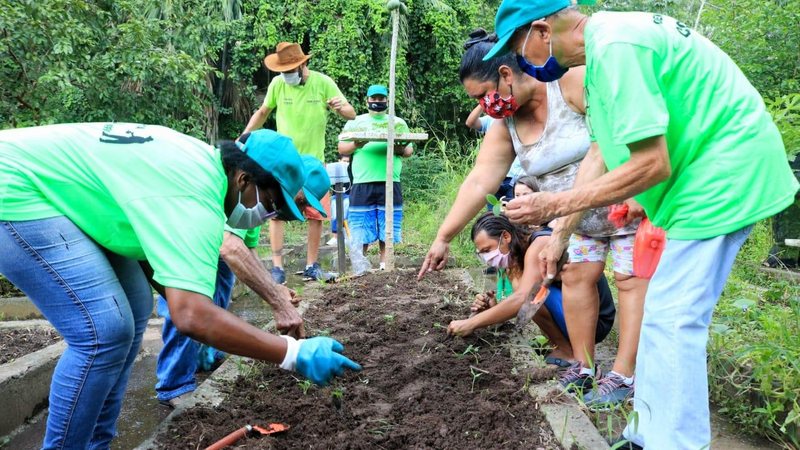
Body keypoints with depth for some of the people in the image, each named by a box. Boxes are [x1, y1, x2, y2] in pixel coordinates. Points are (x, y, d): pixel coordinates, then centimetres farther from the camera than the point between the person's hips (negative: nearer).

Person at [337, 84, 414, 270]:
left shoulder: (398, 123, 18)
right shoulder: (354, 122, 15)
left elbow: (409, 150, 14)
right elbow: (341, 148, 8)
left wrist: (401, 148, -10)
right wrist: (355, 145, -14)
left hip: (390, 184, 1)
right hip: (362, 184, -1)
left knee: (388, 230, 1)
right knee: (359, 232, -3)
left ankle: (385, 266, 10)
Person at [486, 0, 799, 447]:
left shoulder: (615, 47, -22)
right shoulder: (607, 45, 10)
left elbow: (652, 166, -25)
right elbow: (601, 152, 12)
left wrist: (555, 205, -18)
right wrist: (560, 234, 11)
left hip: (727, 172, -10)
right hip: (714, 172, 10)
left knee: (671, 320, -9)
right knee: (667, 314, 13)